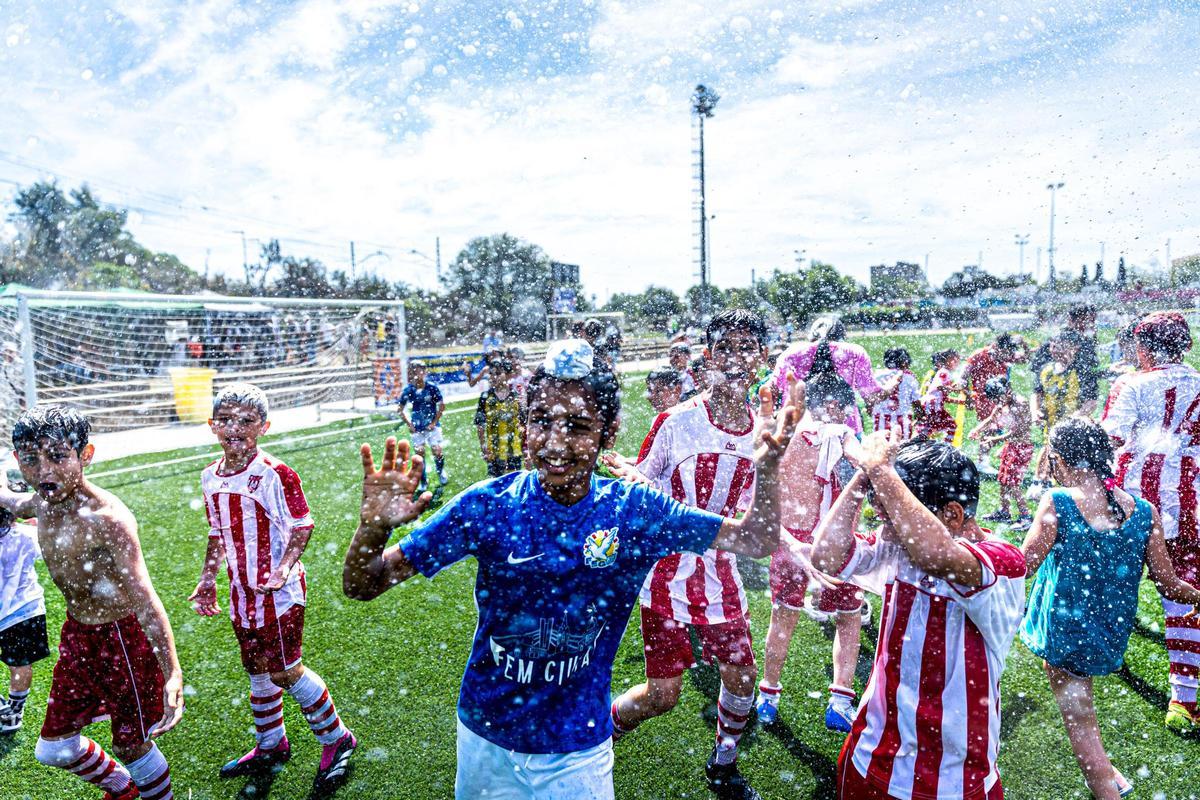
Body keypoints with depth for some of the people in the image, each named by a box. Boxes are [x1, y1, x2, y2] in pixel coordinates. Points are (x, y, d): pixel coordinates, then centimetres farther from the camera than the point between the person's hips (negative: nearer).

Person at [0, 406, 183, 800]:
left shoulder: (107, 518, -29)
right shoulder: (42, 503, -5)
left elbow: (143, 596, -37)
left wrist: (172, 673, -43)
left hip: (123, 638, -8)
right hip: (77, 635, 8)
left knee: (132, 745, 7)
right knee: (53, 747, 22)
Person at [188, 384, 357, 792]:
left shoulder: (274, 474, -17)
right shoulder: (210, 477, 5)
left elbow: (302, 526, -14)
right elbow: (217, 535, 16)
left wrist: (284, 568, -25)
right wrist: (208, 579, 14)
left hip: (279, 591, -7)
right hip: (242, 592, 7)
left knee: (284, 671, -2)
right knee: (257, 671, 18)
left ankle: (336, 739, 17)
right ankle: (271, 747, 38)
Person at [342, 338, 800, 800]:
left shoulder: (634, 511, -14)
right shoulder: (488, 506, -17)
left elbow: (756, 540, -9)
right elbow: (362, 586, -14)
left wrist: (766, 471, -27)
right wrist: (374, 527, -34)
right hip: (484, 742, 1)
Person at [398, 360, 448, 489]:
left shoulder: (432, 388, -12)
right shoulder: (408, 390, -6)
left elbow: (442, 406, -5)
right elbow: (400, 409, 6)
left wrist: (434, 422, -8)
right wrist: (409, 424, 0)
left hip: (432, 425, -2)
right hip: (417, 428, 2)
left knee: (437, 451, -8)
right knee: (420, 453, 1)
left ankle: (441, 472, 22)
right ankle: (422, 481, 16)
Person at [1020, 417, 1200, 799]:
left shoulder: (1057, 503, -20)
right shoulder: (1144, 511, -8)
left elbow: (1023, 564, -18)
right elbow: (1168, 584, -1)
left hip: (1064, 629, -5)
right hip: (1111, 636, 5)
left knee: (1079, 720, 9)